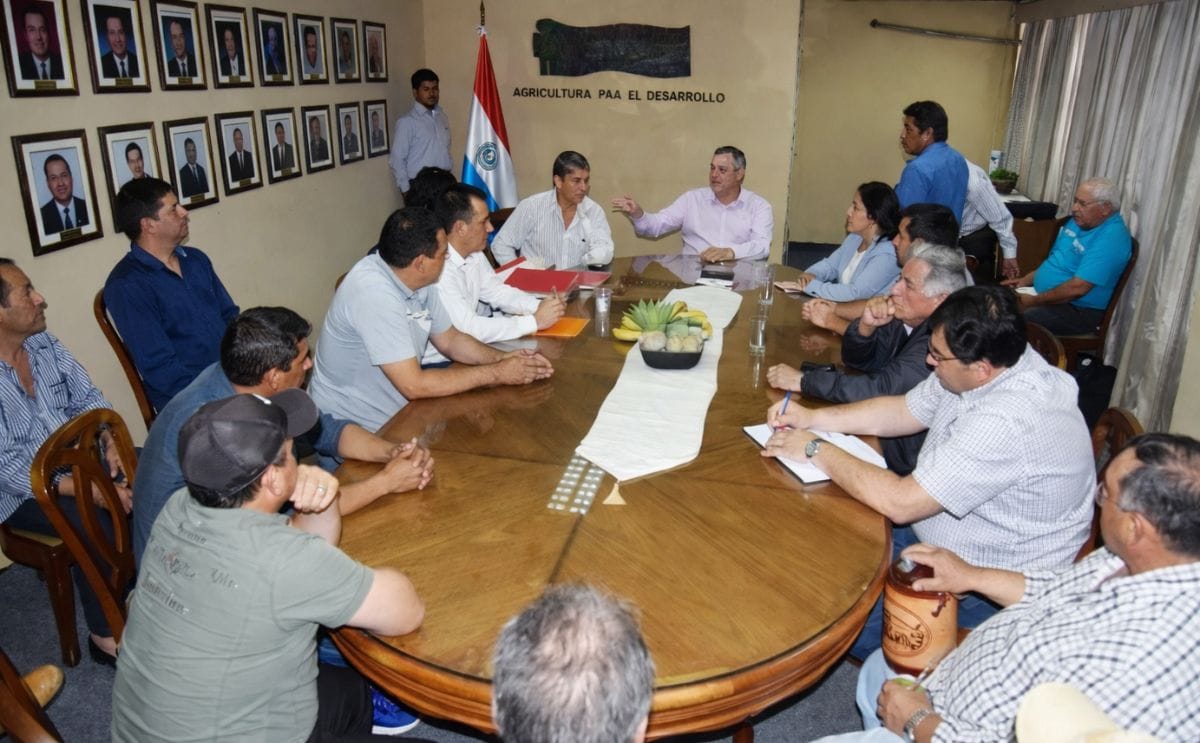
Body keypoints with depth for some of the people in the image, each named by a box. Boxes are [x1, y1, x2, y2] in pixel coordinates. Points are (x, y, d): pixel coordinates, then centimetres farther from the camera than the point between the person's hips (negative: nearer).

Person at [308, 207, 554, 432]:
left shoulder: (419, 280, -3)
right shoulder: (374, 292, -28)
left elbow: (449, 340, 10)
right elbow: (414, 385, -27)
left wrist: (502, 358, -8)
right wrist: (496, 373, -20)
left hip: (394, 412, 7)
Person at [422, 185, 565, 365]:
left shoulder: (474, 254, 0)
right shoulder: (437, 269, -27)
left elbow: (497, 292, 11)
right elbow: (468, 328, -29)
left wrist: (539, 306, -7)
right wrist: (535, 321, -24)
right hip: (438, 363, -8)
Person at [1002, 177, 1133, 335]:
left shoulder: (1110, 238, -21)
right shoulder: (1079, 221, 9)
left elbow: (1077, 288, -27)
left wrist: (1034, 301, -20)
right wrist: (1026, 280, 9)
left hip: (1077, 310, -9)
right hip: (1047, 296, 9)